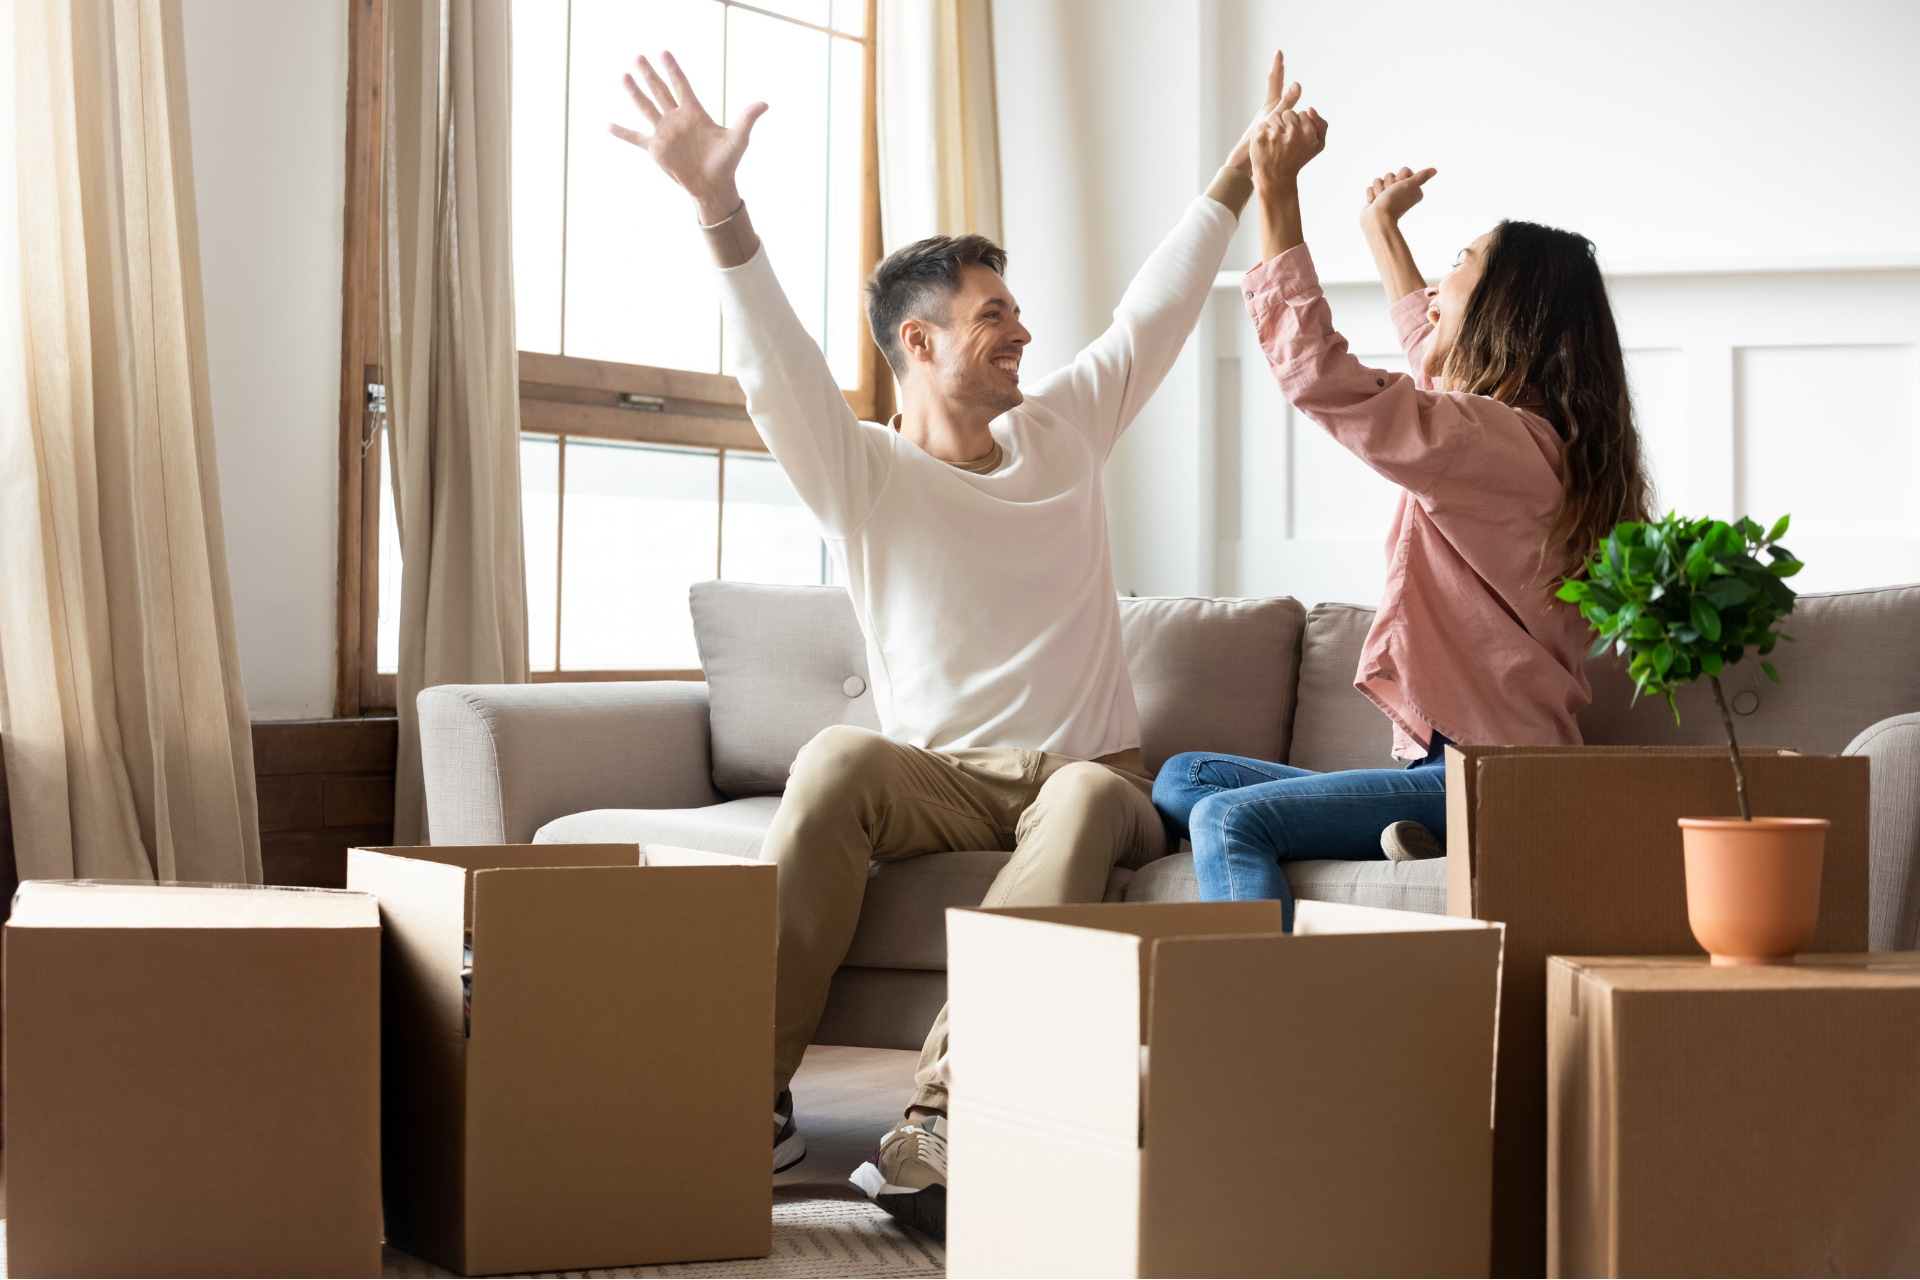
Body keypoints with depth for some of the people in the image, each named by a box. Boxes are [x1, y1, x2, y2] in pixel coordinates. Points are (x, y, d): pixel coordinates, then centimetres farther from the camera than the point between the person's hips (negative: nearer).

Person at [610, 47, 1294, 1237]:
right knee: (837, 760, -34)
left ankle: (938, 1122, -48)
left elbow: (1156, 311, 16)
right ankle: (755, 1094, -33)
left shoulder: (1062, 429, 12)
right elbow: (775, 364, -16)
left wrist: (1247, 167, 15)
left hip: (1088, 773, 1)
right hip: (943, 778, -1)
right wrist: (720, 204, -30)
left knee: (1089, 799, -37)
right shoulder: (862, 472, 0)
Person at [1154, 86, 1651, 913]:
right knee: (1180, 780, 3)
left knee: (1229, 820, -26)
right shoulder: (1522, 438, 18)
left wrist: (1276, 195, -16)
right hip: (1450, 765, 10)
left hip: (1482, 778, -10)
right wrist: (1381, 230, 51)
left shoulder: (1504, 442, -13)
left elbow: (1320, 378, -22)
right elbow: (1435, 364, 41)